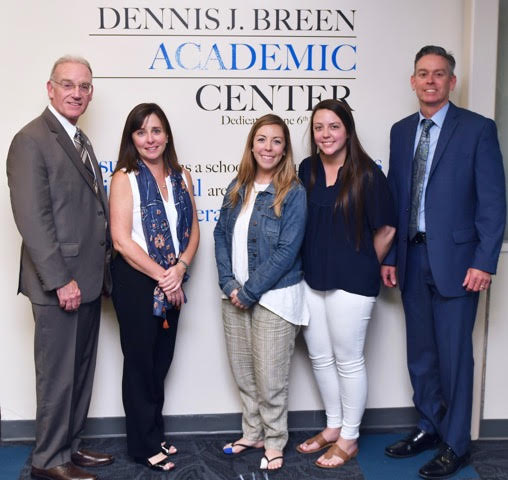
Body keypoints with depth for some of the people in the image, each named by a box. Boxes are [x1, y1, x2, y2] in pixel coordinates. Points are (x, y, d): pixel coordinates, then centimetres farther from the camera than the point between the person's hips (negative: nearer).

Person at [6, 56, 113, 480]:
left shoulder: (81, 141, 15)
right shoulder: (31, 140, -12)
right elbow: (32, 219, -19)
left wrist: (99, 273, 11)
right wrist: (61, 281, -20)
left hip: (89, 282, 9)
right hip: (59, 285, -8)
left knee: (81, 372, 17)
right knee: (58, 376, 4)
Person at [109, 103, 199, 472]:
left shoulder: (182, 177, 6)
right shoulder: (125, 178, -9)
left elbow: (193, 230, 6)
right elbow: (122, 240, -15)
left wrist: (180, 269, -11)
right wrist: (162, 277, -14)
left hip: (172, 281, 5)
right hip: (136, 281, -5)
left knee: (162, 360, 14)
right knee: (140, 362, 7)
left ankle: (155, 434, 32)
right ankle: (144, 444, 22)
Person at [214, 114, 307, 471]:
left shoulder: (293, 192, -9)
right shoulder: (238, 188, 8)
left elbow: (287, 250, -15)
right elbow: (222, 235, 8)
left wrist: (250, 291, -14)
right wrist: (229, 283, -6)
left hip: (273, 297, -5)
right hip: (236, 295, 5)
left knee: (269, 377, 3)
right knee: (242, 371, 15)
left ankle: (275, 442, 24)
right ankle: (252, 432, 34)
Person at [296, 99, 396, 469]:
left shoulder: (367, 174, -10)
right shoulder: (307, 170, 3)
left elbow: (386, 229, -3)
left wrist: (364, 267, 6)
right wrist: (310, 264, 10)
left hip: (351, 282, -5)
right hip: (311, 279, 6)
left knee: (348, 360, 6)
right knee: (320, 358, 15)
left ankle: (349, 438, 24)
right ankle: (333, 427, 35)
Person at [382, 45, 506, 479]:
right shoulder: (401, 131, 11)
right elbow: (395, 198, 12)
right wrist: (389, 257, 9)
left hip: (455, 260, -5)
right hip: (412, 259, 5)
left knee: (454, 355, 3)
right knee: (420, 354, 15)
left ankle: (455, 445, 20)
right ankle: (429, 428, 33)